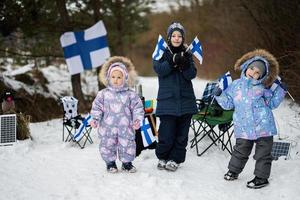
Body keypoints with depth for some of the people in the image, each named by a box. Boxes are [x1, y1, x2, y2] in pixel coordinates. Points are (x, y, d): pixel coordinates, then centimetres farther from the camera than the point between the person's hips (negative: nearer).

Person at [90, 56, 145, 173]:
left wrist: (137, 120, -9)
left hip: (125, 127, 0)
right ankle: (110, 163, 25)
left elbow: (137, 107, 2)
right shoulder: (103, 94, 1)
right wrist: (95, 119, -7)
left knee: (127, 145, 5)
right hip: (108, 127, 0)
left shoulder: (130, 94, 0)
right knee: (107, 145, 6)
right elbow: (97, 107, 4)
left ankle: (127, 162, 25)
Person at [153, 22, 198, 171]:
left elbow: (192, 74, -1)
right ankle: (162, 157, 15)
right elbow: (159, 70, -12)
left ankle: (175, 159, 15)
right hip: (167, 99, -3)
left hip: (186, 99, 3)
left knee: (182, 133, 3)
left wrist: (185, 64, -21)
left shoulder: (187, 54, 11)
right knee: (167, 133, -6)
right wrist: (173, 61, -27)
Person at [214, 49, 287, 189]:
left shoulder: (262, 89, 5)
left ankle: (261, 177, 15)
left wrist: (281, 91, 7)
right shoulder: (235, 86, 7)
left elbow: (272, 103, 17)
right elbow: (228, 104, 11)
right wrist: (220, 96, -4)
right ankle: (233, 171, 31)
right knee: (240, 150, 10)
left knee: (263, 153, 4)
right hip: (243, 129, 1)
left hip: (263, 126, -1)